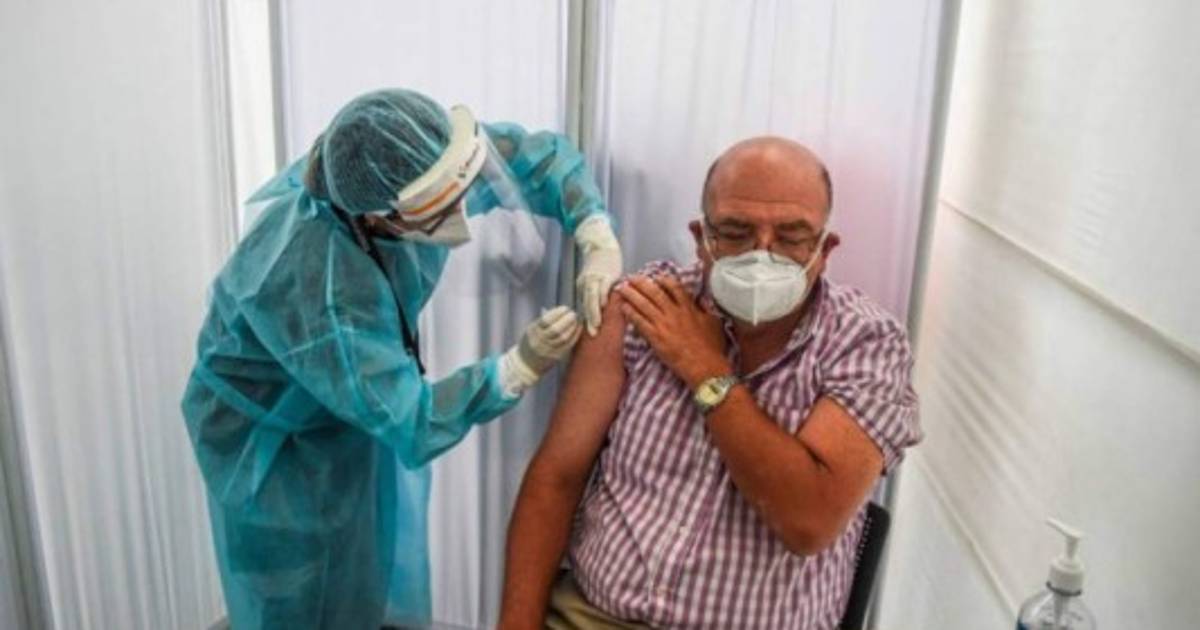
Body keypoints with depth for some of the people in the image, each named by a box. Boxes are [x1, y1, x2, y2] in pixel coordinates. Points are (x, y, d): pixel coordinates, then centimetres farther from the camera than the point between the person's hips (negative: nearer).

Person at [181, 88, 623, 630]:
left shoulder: (423, 161, -24)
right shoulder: (317, 290, -41)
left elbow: (543, 155, -11)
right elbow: (410, 423, -34)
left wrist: (600, 243, -25)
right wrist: (522, 365, -38)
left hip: (370, 390, 7)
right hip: (272, 439, -6)